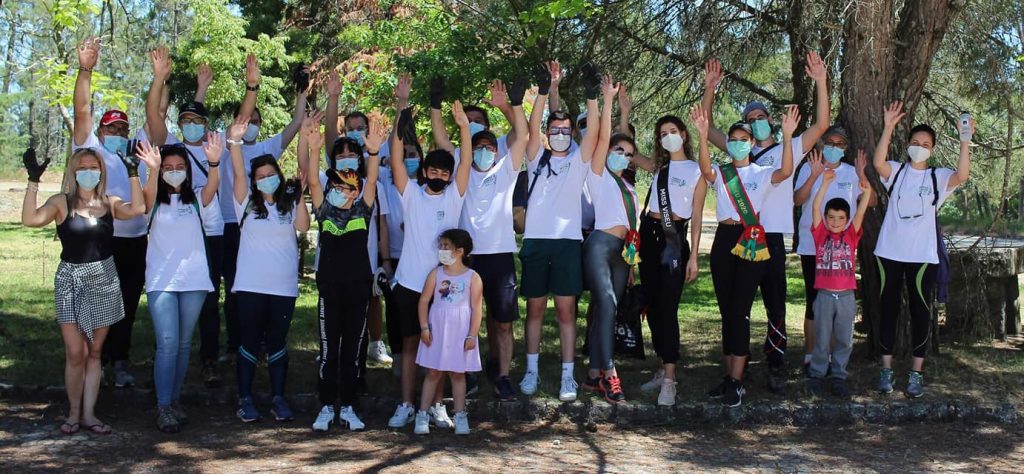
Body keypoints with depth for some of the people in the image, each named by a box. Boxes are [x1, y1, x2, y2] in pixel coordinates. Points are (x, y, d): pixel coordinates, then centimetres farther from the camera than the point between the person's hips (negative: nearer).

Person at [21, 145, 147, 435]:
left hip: (104, 280, 3)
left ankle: (89, 414, 16)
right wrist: (33, 180, -25)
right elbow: (30, 219, -20)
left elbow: (137, 209, -15)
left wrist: (133, 174, -15)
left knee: (95, 351, 9)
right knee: (75, 353, -5)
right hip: (71, 281, -3)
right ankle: (73, 413, 12)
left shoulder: (108, 203, 4)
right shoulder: (61, 203, -3)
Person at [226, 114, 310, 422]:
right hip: (250, 285, -1)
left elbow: (303, 226, -9)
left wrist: (300, 194, -13)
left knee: (277, 342, 8)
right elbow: (238, 174, -12)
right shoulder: (247, 203, 4)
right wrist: (235, 142, -26)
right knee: (250, 341, 3)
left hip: (284, 286, 2)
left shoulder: (288, 203, 8)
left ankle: (278, 398, 16)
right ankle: (245, 399, 11)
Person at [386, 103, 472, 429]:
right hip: (409, 282, 0)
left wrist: (464, 127, -23)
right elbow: (396, 161, -10)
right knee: (410, 343, 7)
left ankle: (437, 405, 17)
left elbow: (466, 162, -9)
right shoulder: (411, 194, 2)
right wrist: (400, 125, -23)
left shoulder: (454, 196, 3)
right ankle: (406, 405, 14)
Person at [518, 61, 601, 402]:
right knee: (534, 309, 7)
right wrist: (543, 92, -16)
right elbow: (532, 128, -4)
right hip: (535, 241, 1)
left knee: (566, 311, -2)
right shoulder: (537, 159, 11)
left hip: (567, 242, -1)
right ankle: (532, 371, 16)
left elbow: (594, 133, -6)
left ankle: (568, 375, 2)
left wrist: (592, 96, -18)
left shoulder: (578, 161, 9)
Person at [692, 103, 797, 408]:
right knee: (726, 311, 7)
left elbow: (786, 172, -16)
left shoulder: (762, 174, 6)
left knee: (739, 311, -9)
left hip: (753, 242, -3)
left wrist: (787, 136, -30)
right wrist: (703, 136, -32)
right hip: (724, 240, 3)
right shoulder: (721, 174, 9)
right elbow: (705, 170, -16)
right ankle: (731, 377, 16)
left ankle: (736, 382, -7)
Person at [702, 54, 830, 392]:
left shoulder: (788, 150, 10)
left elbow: (821, 125, 0)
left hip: (771, 237, -3)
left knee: (775, 303, -4)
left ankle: (776, 365, 1)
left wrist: (821, 83, -8)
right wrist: (710, 89, 7)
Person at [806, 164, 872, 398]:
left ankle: (838, 377, 17)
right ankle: (816, 375, 17)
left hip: (847, 296, 2)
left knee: (844, 340, 7)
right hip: (824, 295, -1)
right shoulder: (820, 234, 1)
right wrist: (825, 182, -19)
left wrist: (867, 192, -25)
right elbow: (815, 208, -9)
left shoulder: (851, 236, 5)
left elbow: (860, 214, -8)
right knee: (822, 339, 5)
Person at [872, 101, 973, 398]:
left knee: (920, 311, 3)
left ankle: (916, 373, 10)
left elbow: (962, 176, -17)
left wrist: (965, 142, -29)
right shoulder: (896, 171, 4)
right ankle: (886, 370, 14)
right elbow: (878, 162, -18)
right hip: (890, 253, 0)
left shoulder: (938, 177, 4)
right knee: (888, 309, 6)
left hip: (923, 256, 0)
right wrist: (889, 127, -27)